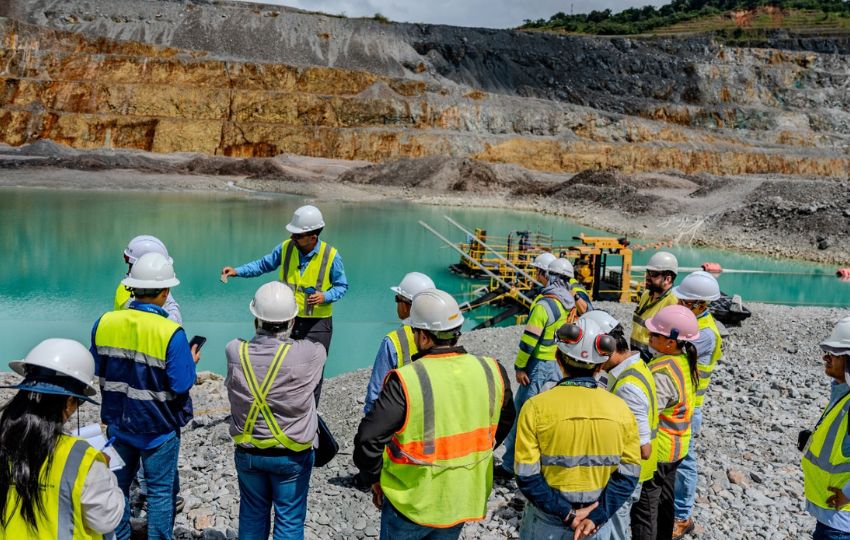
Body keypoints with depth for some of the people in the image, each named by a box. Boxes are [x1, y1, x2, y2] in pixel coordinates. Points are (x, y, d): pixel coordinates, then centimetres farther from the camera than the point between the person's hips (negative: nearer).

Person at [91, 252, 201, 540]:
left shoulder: (104, 322, -7)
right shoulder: (171, 334, -24)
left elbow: (97, 369, 5)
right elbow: (181, 385, -21)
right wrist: (191, 362, -3)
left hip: (117, 422, 5)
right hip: (158, 427, -5)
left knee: (118, 485, 21)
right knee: (161, 491, 12)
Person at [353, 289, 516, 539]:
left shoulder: (406, 381, -25)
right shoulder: (491, 372, -9)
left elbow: (368, 438, -21)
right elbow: (504, 422, 9)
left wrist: (375, 478, -4)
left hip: (412, 503, -4)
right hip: (464, 501, 4)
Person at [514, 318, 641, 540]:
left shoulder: (536, 407, -17)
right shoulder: (621, 409, -8)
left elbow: (527, 476, -18)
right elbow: (628, 475, -8)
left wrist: (566, 513, -12)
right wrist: (597, 515, -10)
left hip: (546, 521, -2)